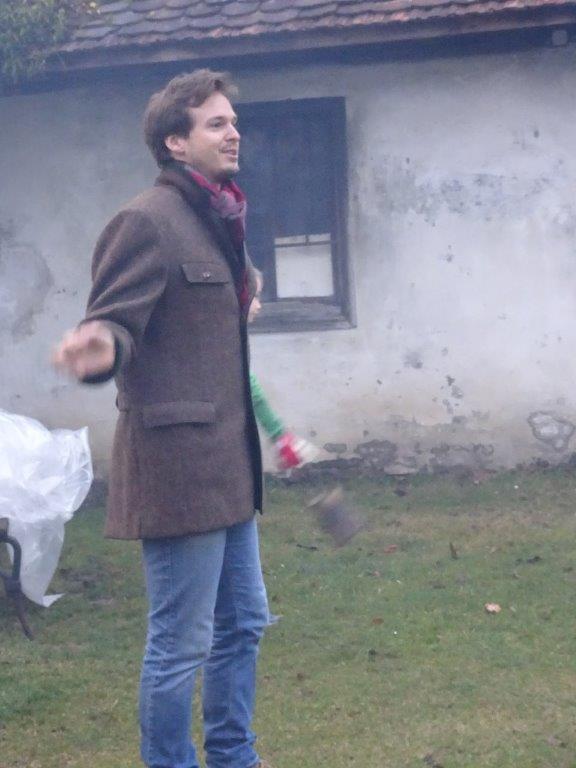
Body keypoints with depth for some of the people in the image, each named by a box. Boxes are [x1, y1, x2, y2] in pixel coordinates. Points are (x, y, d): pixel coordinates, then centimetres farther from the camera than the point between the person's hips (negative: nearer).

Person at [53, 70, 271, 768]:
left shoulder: (218, 219, 15)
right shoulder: (147, 221, -13)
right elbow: (117, 323, -18)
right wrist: (100, 348, -38)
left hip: (226, 463, 10)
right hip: (177, 461, -10)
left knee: (242, 623, 19)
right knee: (181, 645, -1)